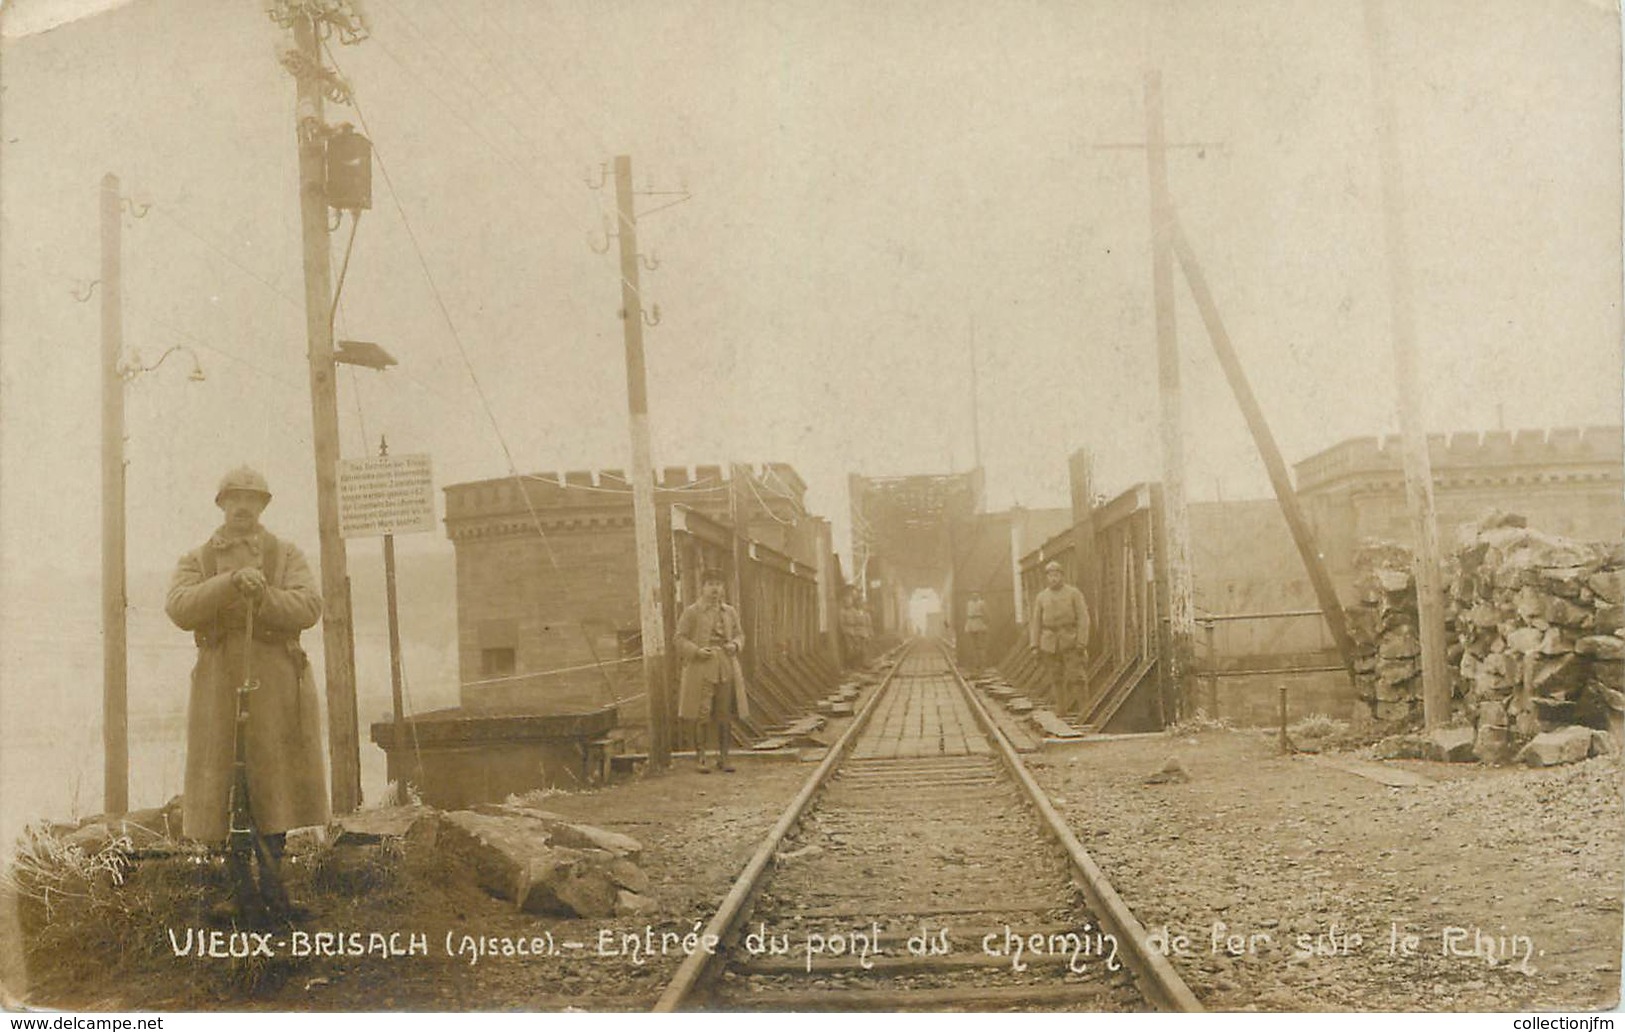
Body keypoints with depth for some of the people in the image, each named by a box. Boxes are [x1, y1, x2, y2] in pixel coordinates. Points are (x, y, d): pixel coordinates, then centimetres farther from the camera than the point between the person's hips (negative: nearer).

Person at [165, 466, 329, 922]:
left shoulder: (287, 556, 9)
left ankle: (271, 880, 13)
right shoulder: (195, 561, 11)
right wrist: (231, 583, -20)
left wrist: (263, 596, -21)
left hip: (277, 681, 0)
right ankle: (245, 891, 6)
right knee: (227, 786, -1)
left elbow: (309, 608, -6)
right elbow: (179, 609, -8)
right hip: (221, 684, 1)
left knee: (274, 782, 2)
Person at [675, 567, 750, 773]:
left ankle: (723, 758, 14)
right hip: (701, 669, -4)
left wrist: (735, 645, -3)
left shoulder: (730, 612, 12)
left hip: (727, 668, 4)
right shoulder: (691, 612, 0)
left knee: (725, 715, 5)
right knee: (702, 715, -6)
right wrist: (697, 650, -16)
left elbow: (739, 634, 19)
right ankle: (700, 758, 3)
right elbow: (680, 639, -1)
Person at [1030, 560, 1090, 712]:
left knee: (1074, 677, -9)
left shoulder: (1074, 593, 0)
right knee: (1055, 679, 3)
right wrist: (1036, 647, 3)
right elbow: (1036, 622, 9)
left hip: (1070, 641, -2)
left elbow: (1083, 618, -4)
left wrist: (1081, 642, -13)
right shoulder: (1041, 597, 8)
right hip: (1050, 644, 2)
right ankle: (1061, 710, 11)